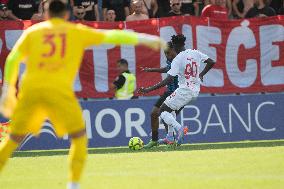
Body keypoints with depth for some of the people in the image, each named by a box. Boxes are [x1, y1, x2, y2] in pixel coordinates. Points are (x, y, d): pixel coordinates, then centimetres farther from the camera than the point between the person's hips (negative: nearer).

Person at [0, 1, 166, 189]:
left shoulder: (33, 31, 18)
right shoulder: (77, 32, 15)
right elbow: (113, 36, 19)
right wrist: (147, 39, 28)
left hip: (30, 89, 2)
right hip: (59, 91, -2)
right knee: (79, 138, 13)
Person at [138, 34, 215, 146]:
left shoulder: (177, 60, -15)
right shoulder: (196, 53, 3)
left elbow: (168, 80, -21)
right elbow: (211, 62, 7)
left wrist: (148, 90, -21)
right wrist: (201, 75, 23)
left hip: (184, 90, -8)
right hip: (195, 90, 8)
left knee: (162, 111, 1)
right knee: (170, 108, 27)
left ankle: (179, 128, -22)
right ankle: (170, 137, 22)